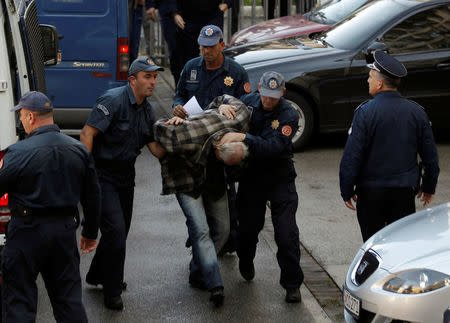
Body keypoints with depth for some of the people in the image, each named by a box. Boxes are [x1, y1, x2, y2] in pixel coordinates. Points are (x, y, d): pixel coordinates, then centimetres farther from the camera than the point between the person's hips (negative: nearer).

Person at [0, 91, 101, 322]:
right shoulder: (79, 150, 4)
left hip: (27, 232, -5)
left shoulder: (19, 152, -15)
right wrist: (90, 233, 20)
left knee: (19, 301, 4)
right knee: (69, 298, 14)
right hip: (65, 230, 5)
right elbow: (92, 196, 10)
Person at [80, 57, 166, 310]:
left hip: (125, 175, 8)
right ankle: (112, 292, 1)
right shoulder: (113, 100, -18)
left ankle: (97, 276, 36)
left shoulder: (147, 110, 8)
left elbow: (156, 150, 6)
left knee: (121, 229, 15)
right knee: (115, 230, -12)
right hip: (103, 173, -8)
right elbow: (88, 133, -24)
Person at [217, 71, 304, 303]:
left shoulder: (289, 115, -16)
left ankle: (292, 284, 7)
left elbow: (273, 147, -29)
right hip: (251, 177, 3)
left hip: (280, 179, -3)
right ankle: (245, 263, 44)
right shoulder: (249, 102, -4)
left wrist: (242, 138, -38)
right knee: (248, 227, 12)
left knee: (286, 233, -6)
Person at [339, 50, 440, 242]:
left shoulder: (365, 112, -13)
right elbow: (430, 156, 7)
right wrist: (429, 187, 19)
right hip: (405, 190, 3)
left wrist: (347, 191, -4)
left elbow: (351, 157, -13)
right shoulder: (417, 112, 0)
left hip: (371, 191, -3)